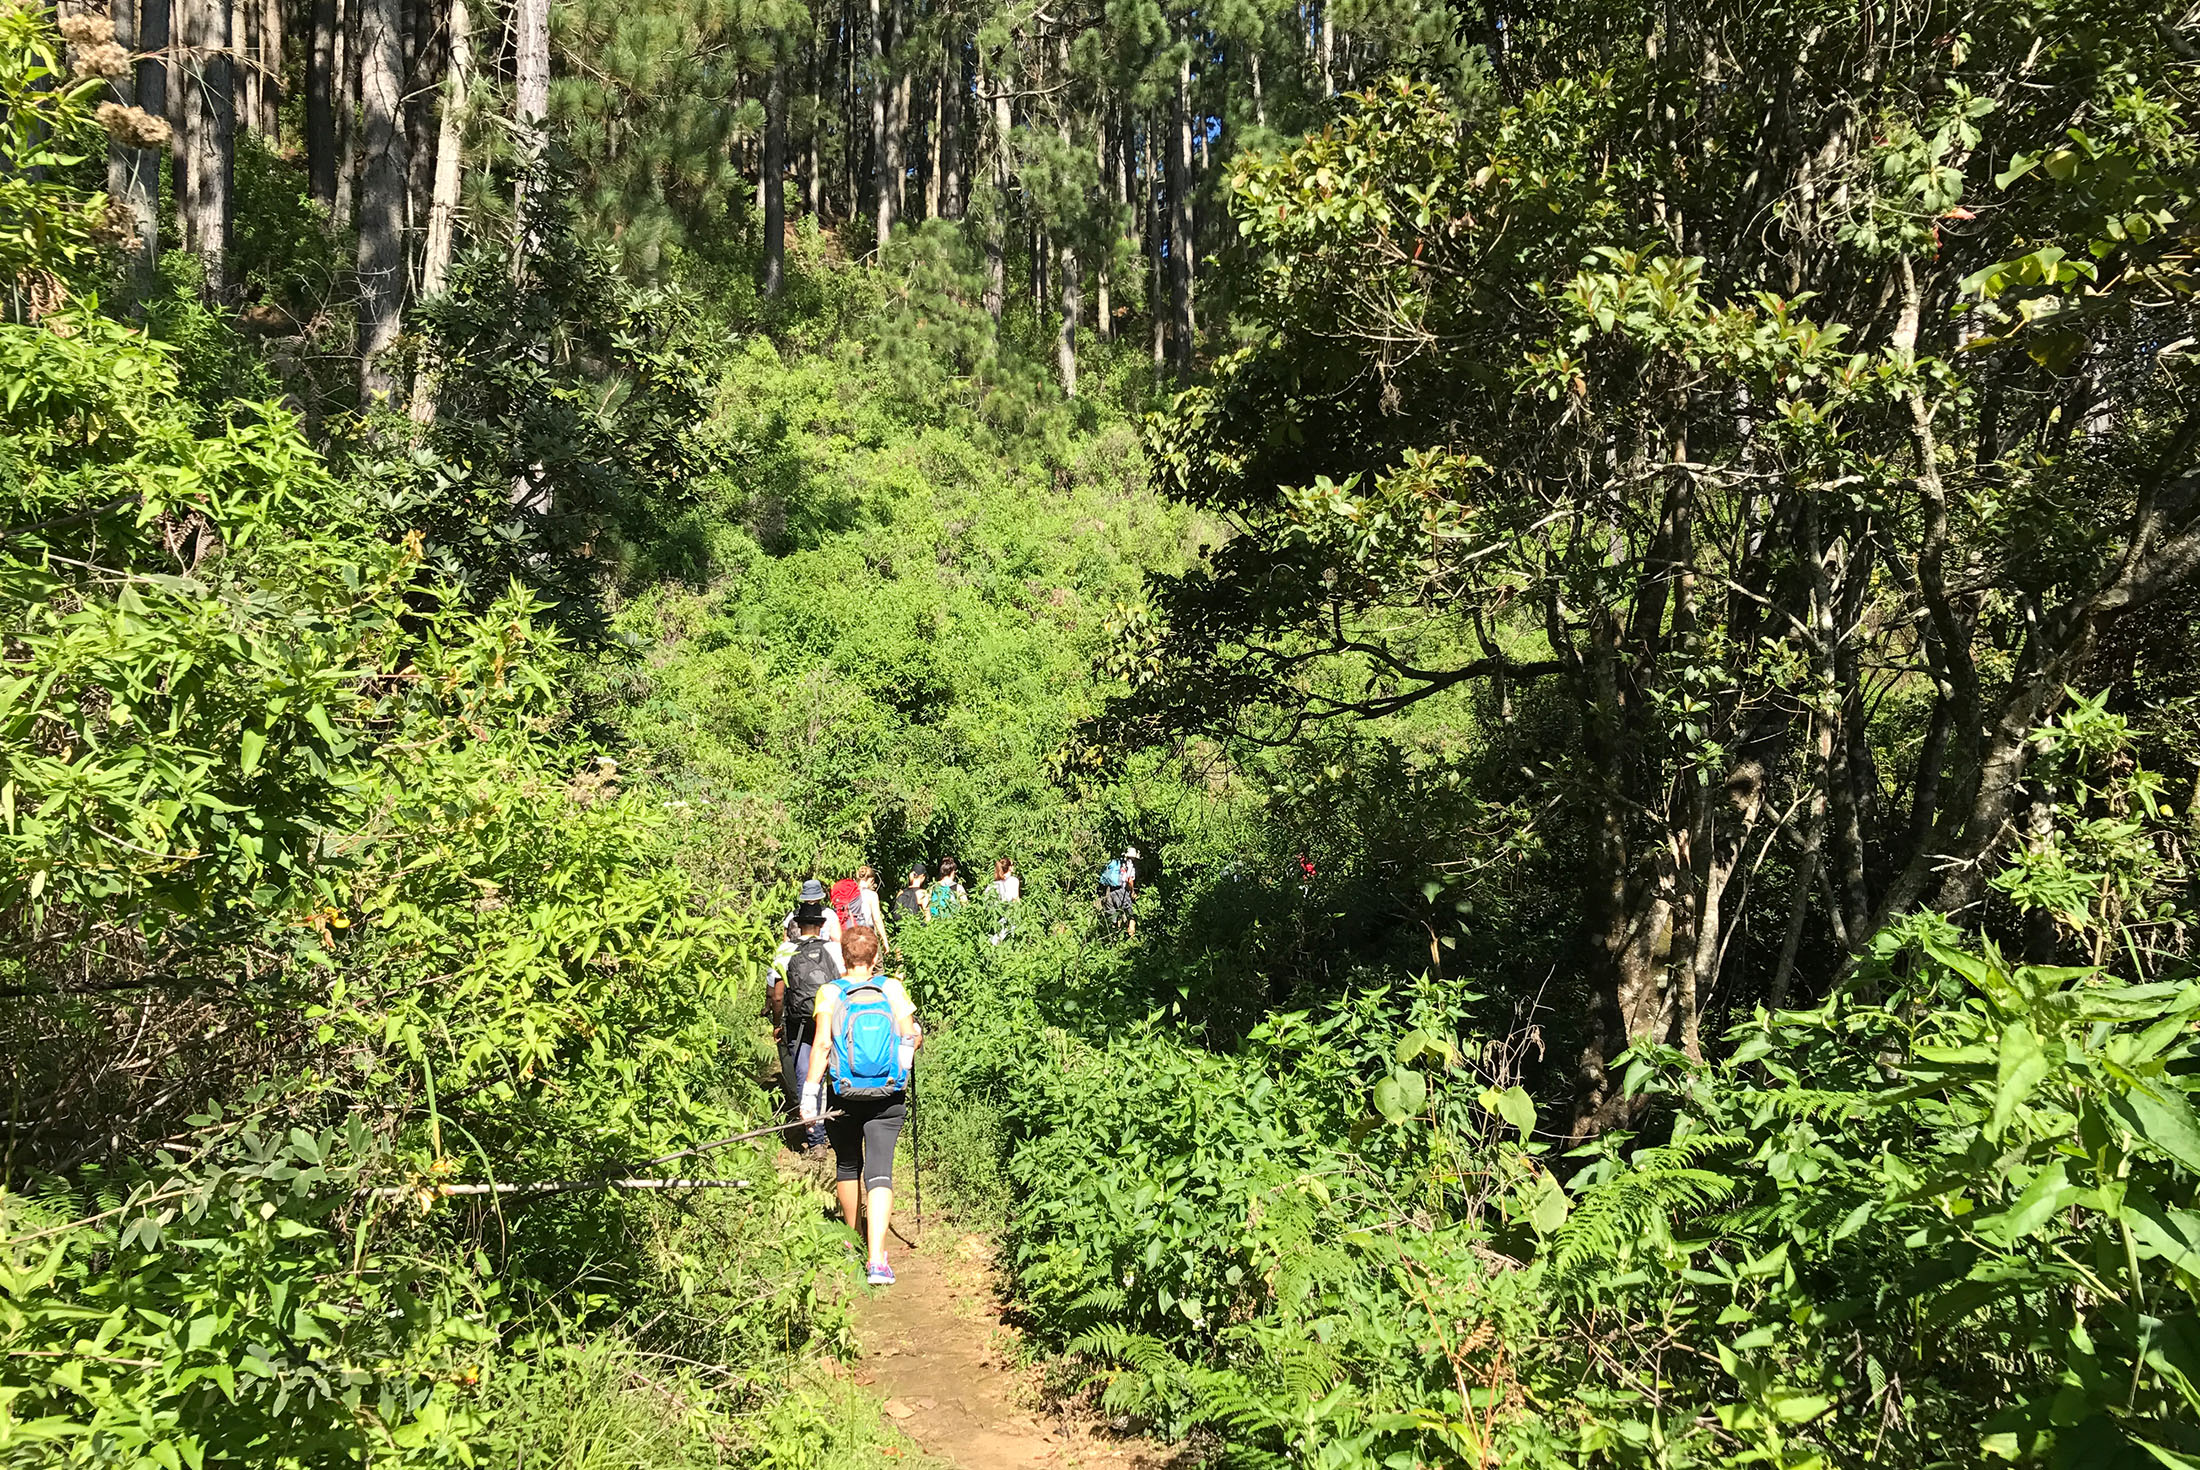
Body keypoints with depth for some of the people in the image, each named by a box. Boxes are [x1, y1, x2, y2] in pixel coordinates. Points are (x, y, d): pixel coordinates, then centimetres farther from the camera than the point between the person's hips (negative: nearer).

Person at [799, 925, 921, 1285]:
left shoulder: (830, 993, -7)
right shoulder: (893, 989, -5)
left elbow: (822, 1044, -14)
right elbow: (911, 1037, -6)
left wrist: (810, 1090, -8)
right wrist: (917, 1035, 17)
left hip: (843, 1097, 0)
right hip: (888, 1099, 0)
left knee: (847, 1165, 21)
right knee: (879, 1172, -1)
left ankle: (854, 1239, 39)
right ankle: (876, 1259, -14)